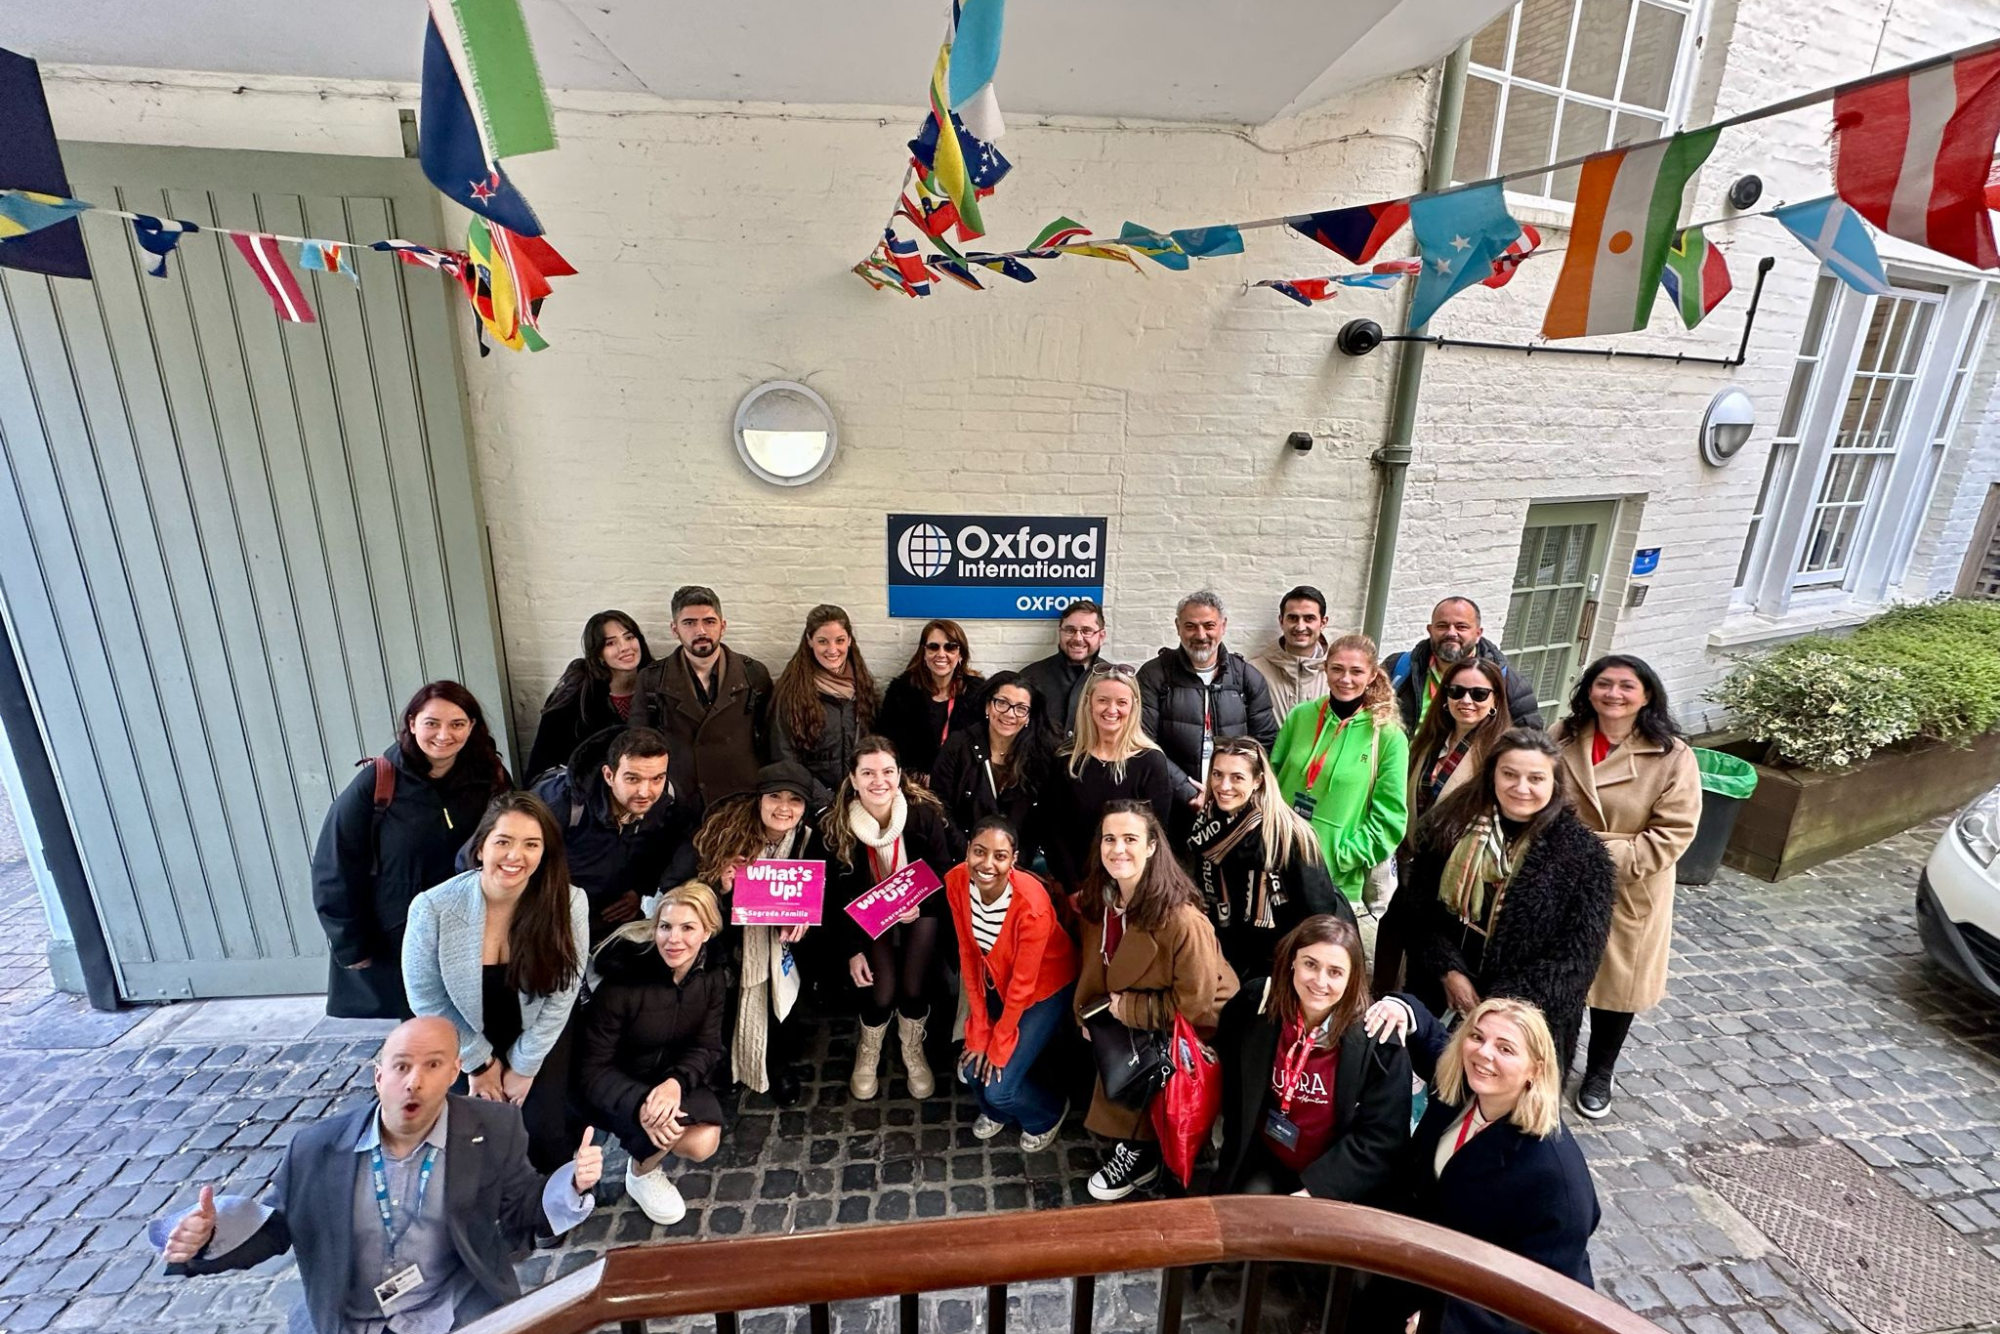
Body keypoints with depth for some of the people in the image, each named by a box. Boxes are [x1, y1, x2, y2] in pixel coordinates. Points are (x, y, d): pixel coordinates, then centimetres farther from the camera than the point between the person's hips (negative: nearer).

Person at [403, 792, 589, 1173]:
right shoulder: (433, 908, -25)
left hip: (539, 1040, 0)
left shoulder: (569, 903, -25)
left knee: (544, 1135, -9)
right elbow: (427, 999, -11)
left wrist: (524, 1066, -8)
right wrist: (480, 1061, -5)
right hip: (466, 1041, 1)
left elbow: (562, 996, -14)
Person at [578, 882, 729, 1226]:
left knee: (703, 1143, -20)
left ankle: (641, 1146, 16)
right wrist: (639, 1105, -35)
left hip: (675, 1077, 4)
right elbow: (593, 1068, -20)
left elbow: (707, 1048, -9)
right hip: (618, 1083, -3)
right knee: (668, 1127, -30)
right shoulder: (623, 978, -26)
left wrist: (676, 1082, -31)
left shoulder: (713, 978, -13)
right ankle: (642, 1172, 7)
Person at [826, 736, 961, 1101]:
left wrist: (920, 906, -28)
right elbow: (840, 894, -8)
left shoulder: (925, 812, -22)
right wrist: (852, 950, -9)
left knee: (913, 987, -14)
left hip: (921, 906, 0)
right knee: (882, 992, -13)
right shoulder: (837, 823, -18)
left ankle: (913, 1052, 21)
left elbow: (944, 872, -10)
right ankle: (867, 1055, 23)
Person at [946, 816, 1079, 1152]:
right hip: (998, 980, 5)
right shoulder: (956, 882, -22)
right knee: (970, 1069, 0)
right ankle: (997, 1111, 36)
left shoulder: (1031, 904, -36)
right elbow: (969, 955, -10)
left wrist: (999, 1044, -10)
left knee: (998, 1087, -6)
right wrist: (979, 1030, -6)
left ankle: (1049, 1113, 28)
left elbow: (1023, 984, -23)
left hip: (1046, 987, -5)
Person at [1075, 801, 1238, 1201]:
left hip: (1197, 1026, -6)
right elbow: (1096, 967, 4)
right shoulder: (1100, 900, -10)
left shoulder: (1181, 918, -31)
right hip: (1128, 1011, 6)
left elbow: (1193, 1003, -24)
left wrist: (1124, 1008, -19)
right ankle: (1130, 1134, 10)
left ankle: (1139, 1153, 6)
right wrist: (1090, 1013, -9)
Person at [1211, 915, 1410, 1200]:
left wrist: (1313, 1190, -20)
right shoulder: (1253, 1005, -12)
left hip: (1336, 1183, 0)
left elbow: (1381, 1136, -15)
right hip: (1264, 1164, 1)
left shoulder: (1379, 1041, -18)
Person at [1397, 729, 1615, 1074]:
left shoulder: (1582, 853, -8)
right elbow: (1417, 909, -1)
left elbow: (1577, 953, -9)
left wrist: (1509, 1003, -16)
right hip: (1442, 1000, 2)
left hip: (1528, 1020, -2)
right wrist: (1449, 971, -12)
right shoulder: (1450, 824, -3)